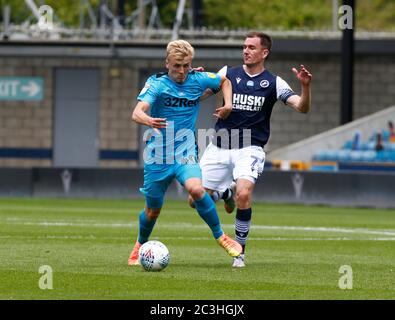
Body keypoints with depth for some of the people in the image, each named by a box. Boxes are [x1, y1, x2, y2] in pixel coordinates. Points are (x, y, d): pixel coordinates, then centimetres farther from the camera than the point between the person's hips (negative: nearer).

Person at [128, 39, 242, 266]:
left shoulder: (198, 80, -1)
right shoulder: (157, 83, -11)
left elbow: (225, 81, 21)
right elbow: (137, 113, -27)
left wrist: (228, 104, 3)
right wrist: (148, 120, -50)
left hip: (186, 153, 1)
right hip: (158, 155, -1)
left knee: (196, 189, -28)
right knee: (153, 210, 9)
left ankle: (221, 237, -13)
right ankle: (140, 247, 37)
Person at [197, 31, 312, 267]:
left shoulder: (273, 82, 1)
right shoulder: (228, 74, 5)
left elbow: (302, 107, -7)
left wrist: (306, 86, -26)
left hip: (250, 149, -3)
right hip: (220, 147, 3)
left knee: (243, 194, -27)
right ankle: (225, 193, 36)